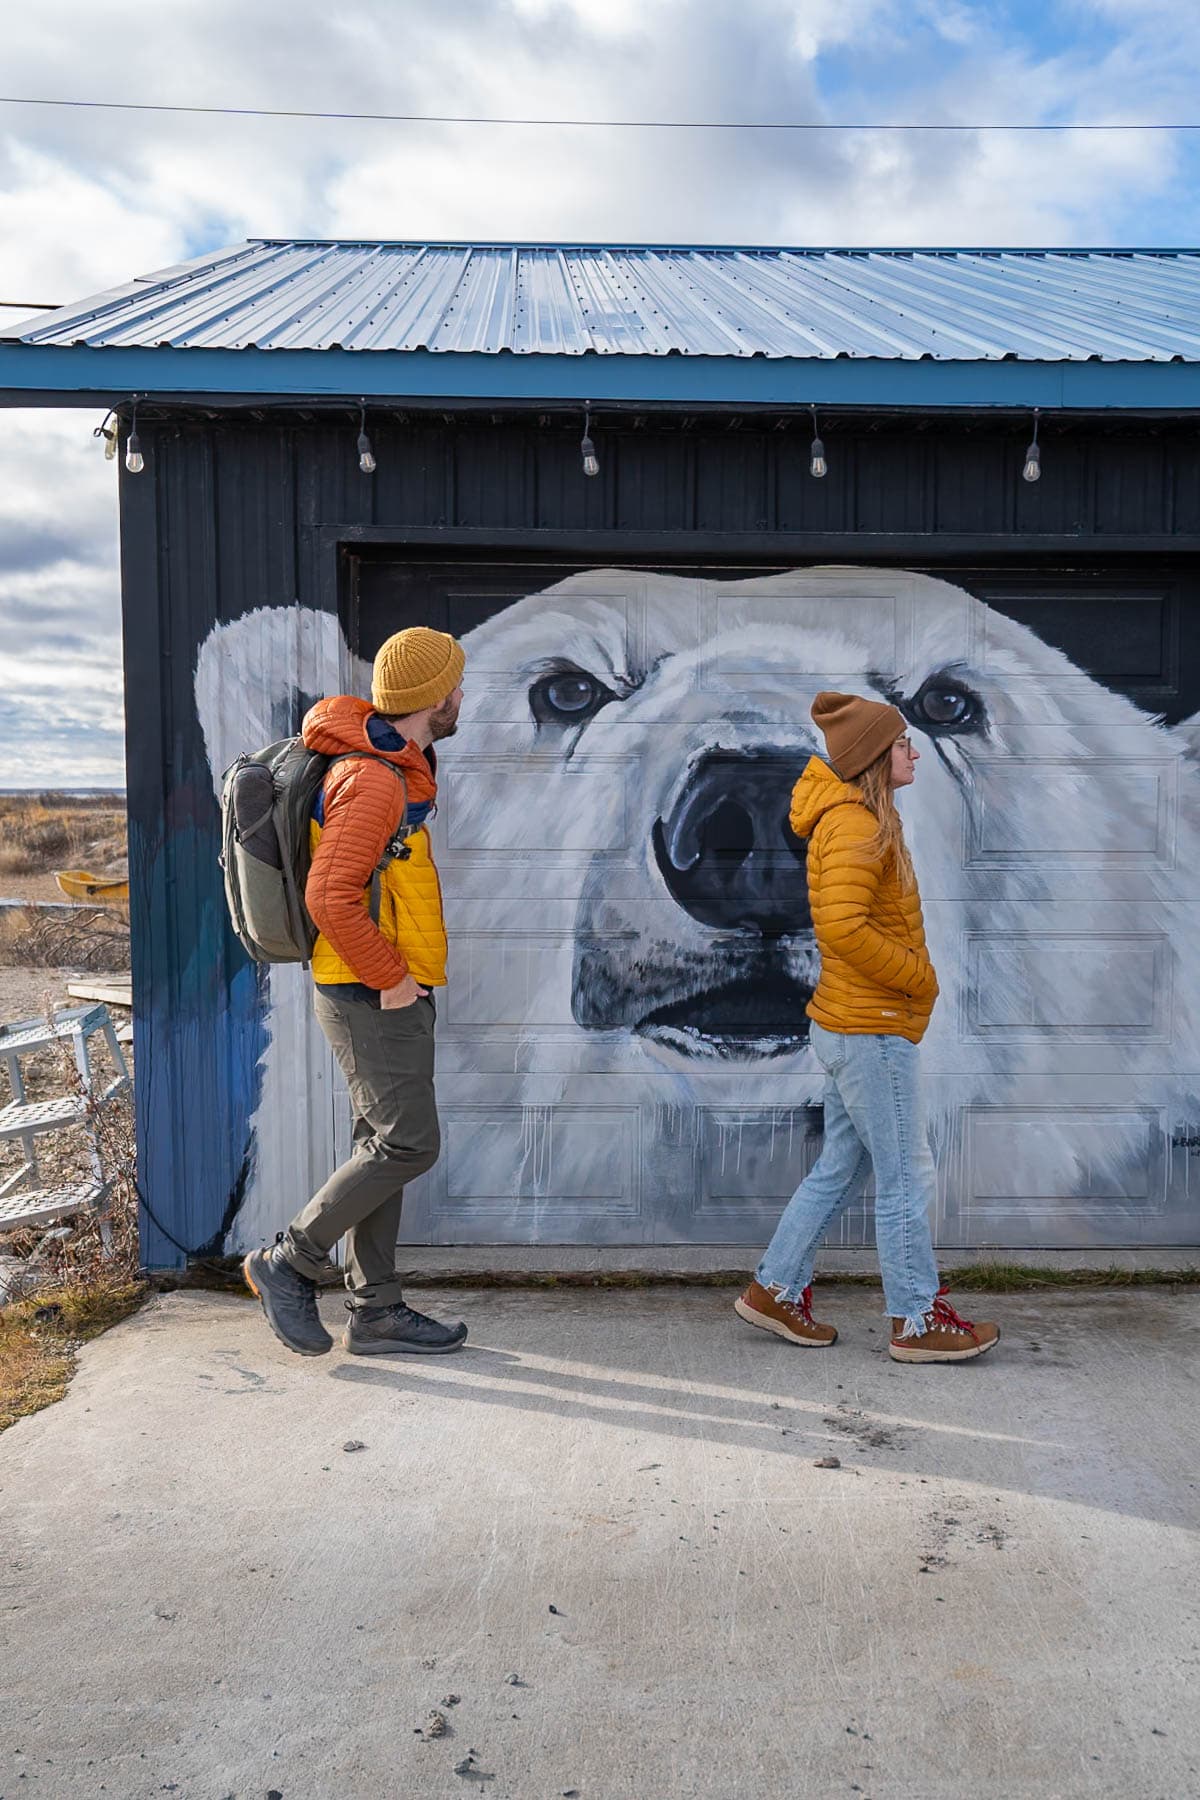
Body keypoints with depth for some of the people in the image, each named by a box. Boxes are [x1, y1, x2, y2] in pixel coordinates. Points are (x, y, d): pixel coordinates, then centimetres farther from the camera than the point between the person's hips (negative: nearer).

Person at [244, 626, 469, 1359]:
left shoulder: (397, 767, 13)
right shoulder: (374, 780, -19)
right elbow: (331, 897, -26)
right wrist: (391, 979, -18)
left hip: (395, 992, 10)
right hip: (374, 996, -10)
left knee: (385, 1146, 11)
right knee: (408, 1144, -7)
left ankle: (376, 1312, 18)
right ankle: (290, 1263, 8)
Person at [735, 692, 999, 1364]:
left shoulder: (865, 819, 15)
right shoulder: (855, 824, -17)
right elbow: (843, 927, -28)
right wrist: (918, 975, -16)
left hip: (853, 1029, 10)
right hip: (874, 1030, -10)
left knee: (839, 1169, 17)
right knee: (908, 1177, 2)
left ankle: (776, 1290, 26)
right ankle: (919, 1322, 15)